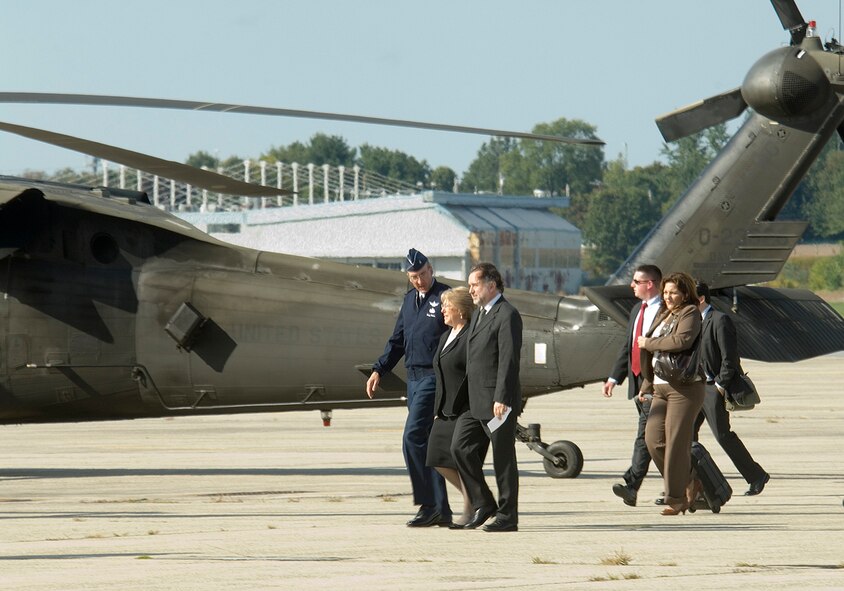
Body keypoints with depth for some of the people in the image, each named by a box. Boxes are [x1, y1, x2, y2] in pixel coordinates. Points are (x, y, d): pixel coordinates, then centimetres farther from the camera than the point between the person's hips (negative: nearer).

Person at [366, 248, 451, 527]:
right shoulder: (410, 299, 16)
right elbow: (397, 340, 23)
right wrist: (378, 370, 15)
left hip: (434, 377, -8)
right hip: (414, 378, 8)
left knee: (413, 437, -16)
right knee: (427, 444, 8)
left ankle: (428, 504, -13)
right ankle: (441, 509, 12)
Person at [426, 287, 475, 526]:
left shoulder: (472, 337, -12)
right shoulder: (446, 337, 17)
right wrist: (438, 411, 19)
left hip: (466, 410, -9)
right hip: (447, 411, 9)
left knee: (461, 460, -8)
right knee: (438, 460, 5)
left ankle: (470, 512, 3)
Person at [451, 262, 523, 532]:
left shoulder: (507, 315, -12)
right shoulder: (479, 314, 17)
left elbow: (509, 359, -18)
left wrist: (501, 399, -23)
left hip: (498, 401, -9)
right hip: (475, 401, 9)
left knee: (503, 458, -2)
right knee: (461, 448, 2)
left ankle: (508, 516, 6)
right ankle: (483, 505, 12)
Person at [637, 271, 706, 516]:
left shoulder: (690, 314, -6)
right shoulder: (662, 316, 18)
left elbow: (682, 340, -25)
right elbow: (651, 354, 24)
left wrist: (649, 344, -14)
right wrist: (646, 385, 19)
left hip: (685, 388, -8)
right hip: (661, 388, 8)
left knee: (676, 442, -9)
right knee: (653, 438, -3)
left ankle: (676, 497, -1)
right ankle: (689, 482, 13)